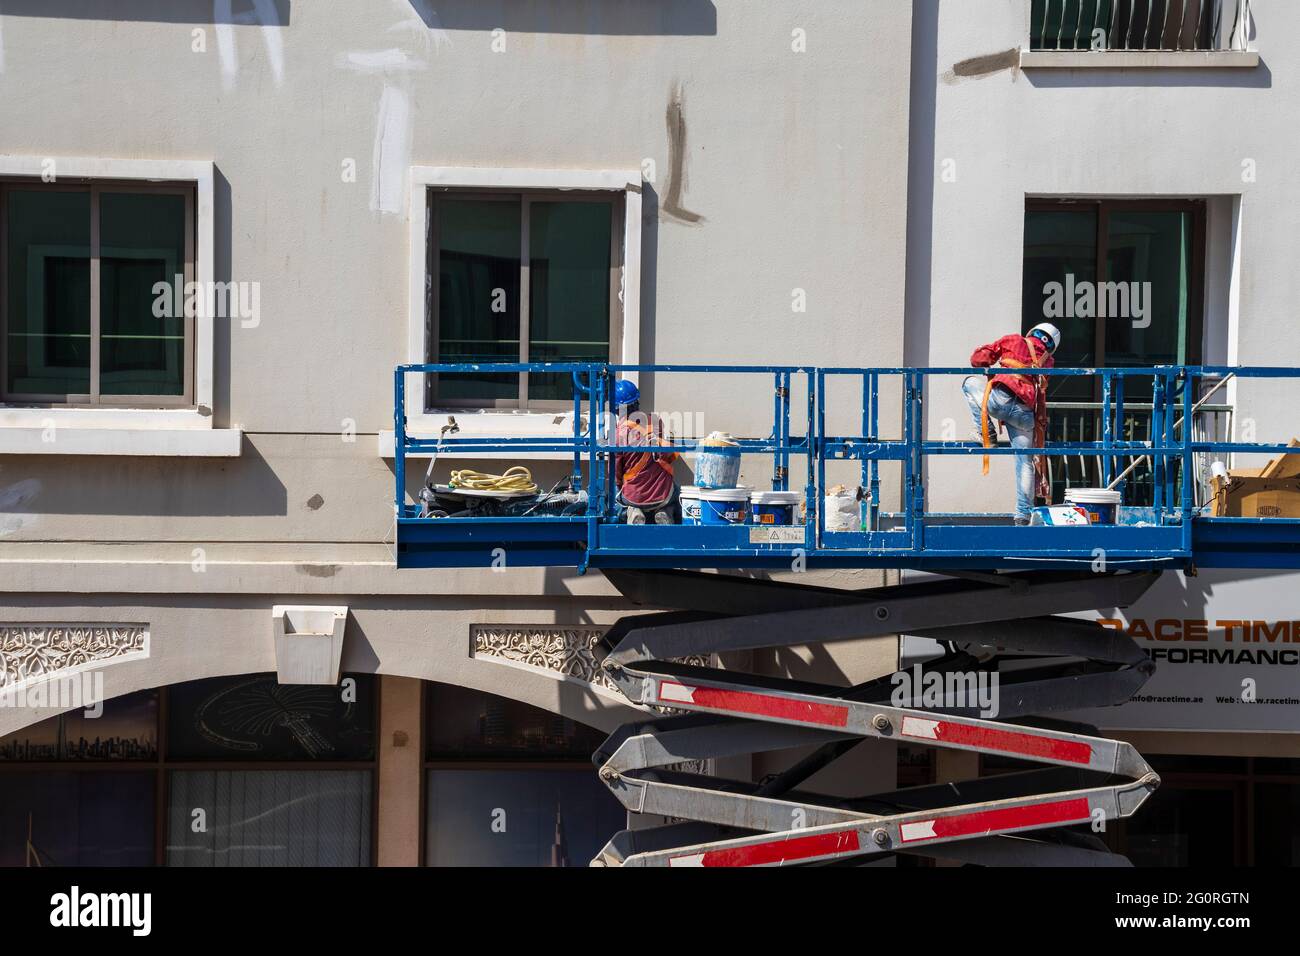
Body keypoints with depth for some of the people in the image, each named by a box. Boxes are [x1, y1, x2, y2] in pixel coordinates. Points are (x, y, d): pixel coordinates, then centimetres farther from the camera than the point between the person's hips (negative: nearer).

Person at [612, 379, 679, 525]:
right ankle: (664, 514, 6)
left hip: (634, 497, -1)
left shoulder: (617, 436, -15)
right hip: (664, 495, 1)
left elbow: (615, 476, -6)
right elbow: (672, 456, 1)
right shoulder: (657, 422, -9)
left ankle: (634, 512, 4)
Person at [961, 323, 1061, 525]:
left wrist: (989, 371, 32)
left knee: (970, 382, 27)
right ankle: (1023, 514, 9)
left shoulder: (1012, 341, 17)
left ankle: (985, 432, 15)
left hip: (1000, 400, -3)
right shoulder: (1046, 362, 24)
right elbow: (1041, 400, 21)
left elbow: (978, 358, 15)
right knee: (1025, 463, 13)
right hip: (1024, 412, 3)